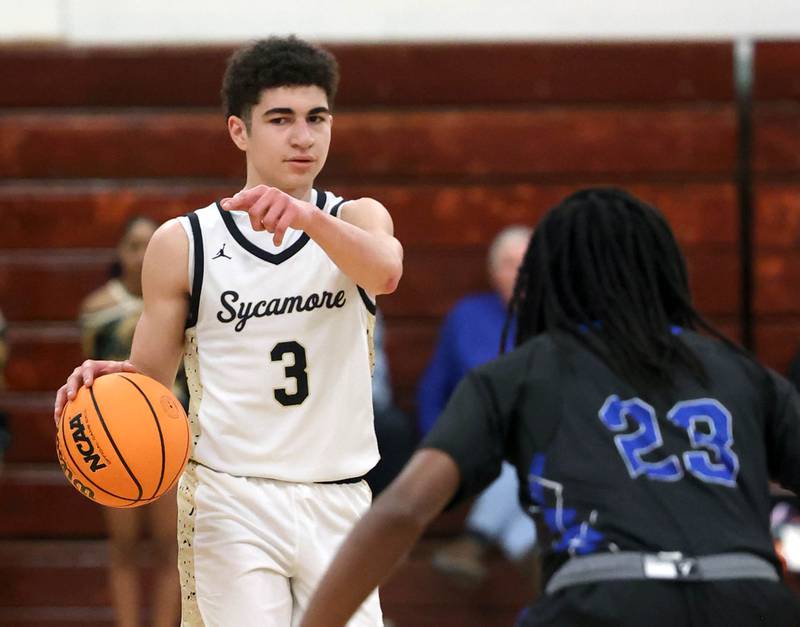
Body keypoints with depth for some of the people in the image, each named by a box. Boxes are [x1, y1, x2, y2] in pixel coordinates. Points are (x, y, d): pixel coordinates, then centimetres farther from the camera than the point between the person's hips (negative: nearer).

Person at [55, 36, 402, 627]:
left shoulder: (356, 219, 3)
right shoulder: (183, 244, 3)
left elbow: (384, 271, -22)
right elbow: (149, 380, 8)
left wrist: (307, 217, -42)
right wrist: (107, 381, -16)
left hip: (337, 506, 2)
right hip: (230, 501, -2)